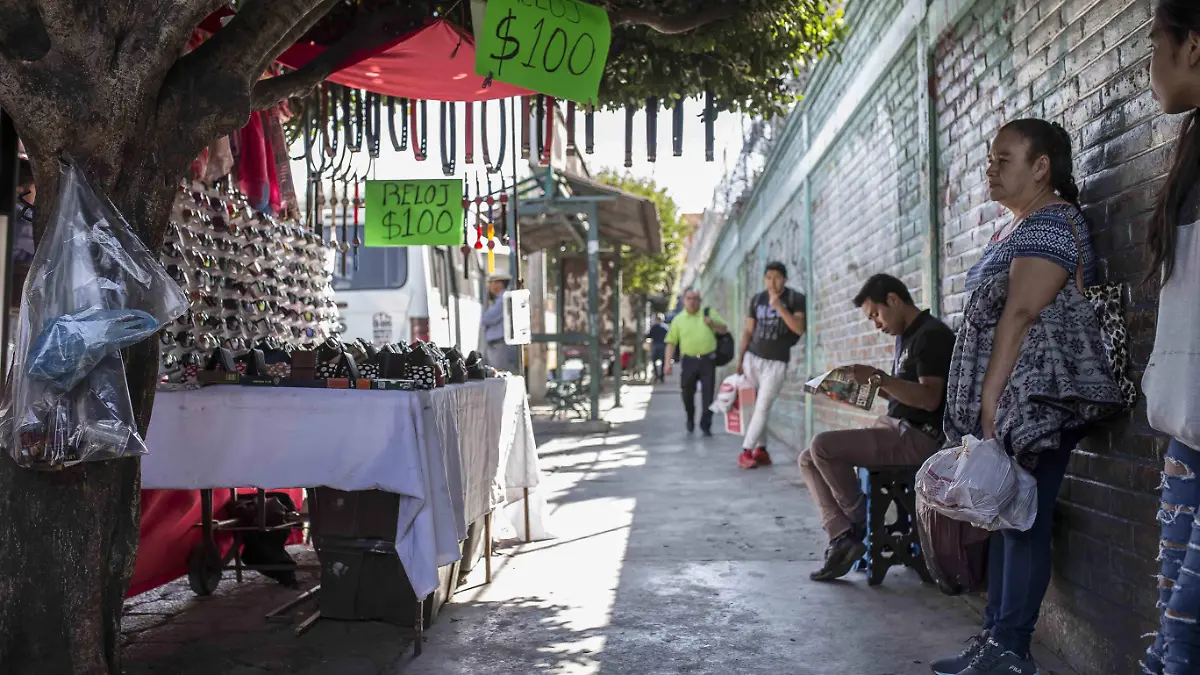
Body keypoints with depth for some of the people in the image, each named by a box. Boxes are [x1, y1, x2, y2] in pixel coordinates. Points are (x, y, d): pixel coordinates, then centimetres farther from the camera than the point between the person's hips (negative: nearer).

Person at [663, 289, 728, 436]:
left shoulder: (709, 314, 7)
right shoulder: (678, 319, 5)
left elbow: (724, 330, 11)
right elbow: (671, 342, 4)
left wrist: (713, 324, -9)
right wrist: (668, 362, -5)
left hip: (708, 360, 0)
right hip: (688, 361, 0)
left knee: (708, 394, -3)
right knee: (688, 394, 8)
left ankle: (705, 425, 5)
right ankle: (690, 420, 32)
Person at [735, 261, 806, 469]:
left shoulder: (795, 299, -3)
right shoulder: (757, 300, 8)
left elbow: (799, 329, -13)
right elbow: (748, 330, 12)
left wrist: (779, 307, -21)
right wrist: (740, 358, 7)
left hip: (776, 362, -3)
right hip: (752, 358, 3)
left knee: (762, 408, -7)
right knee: (756, 406, 3)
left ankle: (747, 451, -5)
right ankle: (761, 450, 7)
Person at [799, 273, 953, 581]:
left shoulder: (932, 334, -13)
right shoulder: (905, 337, 17)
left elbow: (929, 398, -23)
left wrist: (879, 378, -28)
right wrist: (869, 384, 9)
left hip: (918, 438, -10)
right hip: (894, 429, 10)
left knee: (823, 446, -23)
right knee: (809, 460, 0)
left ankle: (862, 522, -3)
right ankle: (843, 538, -10)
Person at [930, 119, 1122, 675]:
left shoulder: (1051, 221, -9)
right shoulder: (1014, 229, 22)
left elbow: (1021, 314, -18)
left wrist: (990, 397, -23)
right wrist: (983, 401, 17)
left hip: (1034, 396, -10)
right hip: (1003, 399, 10)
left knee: (1024, 519, -7)